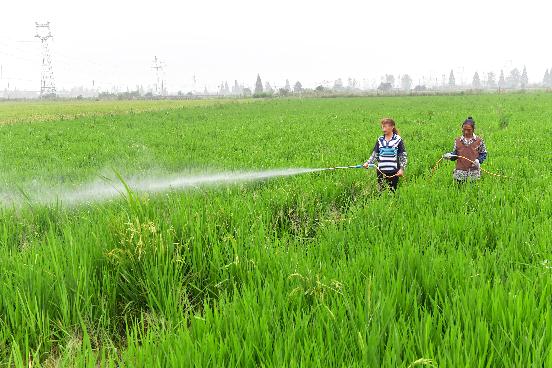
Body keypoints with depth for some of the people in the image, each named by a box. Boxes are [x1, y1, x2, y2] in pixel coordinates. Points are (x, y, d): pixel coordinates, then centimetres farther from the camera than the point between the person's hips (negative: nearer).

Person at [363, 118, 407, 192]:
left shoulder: (398, 140, -1)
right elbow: (375, 154, 10)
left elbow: (403, 156, 0)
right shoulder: (380, 140, 8)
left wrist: (402, 168, -9)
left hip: (393, 172, -3)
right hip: (381, 171, 3)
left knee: (392, 191, 3)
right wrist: (368, 162, -6)